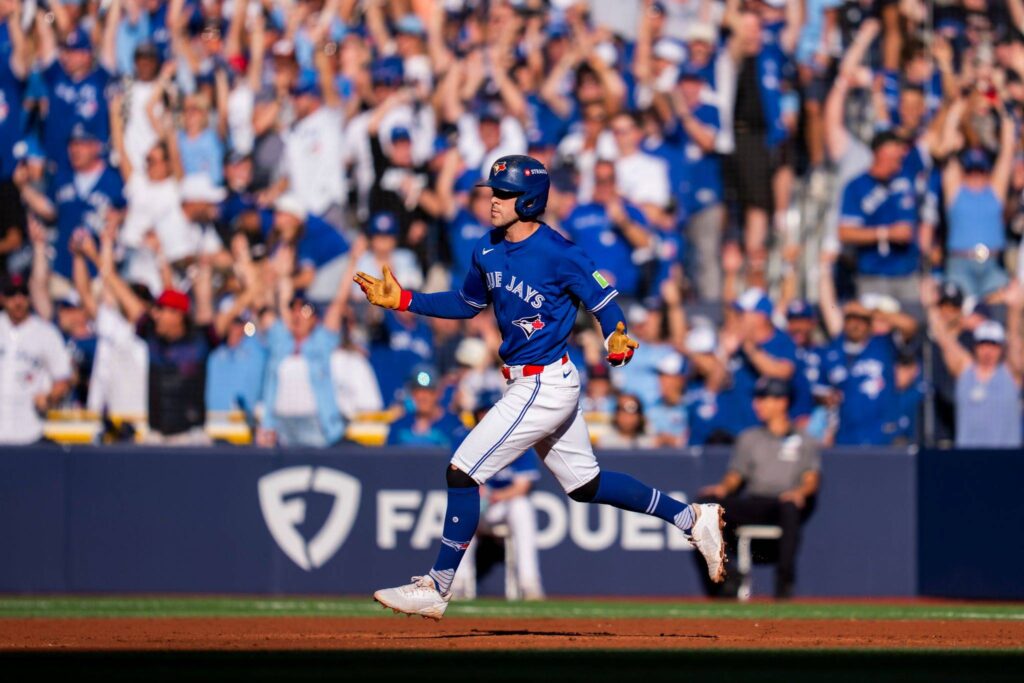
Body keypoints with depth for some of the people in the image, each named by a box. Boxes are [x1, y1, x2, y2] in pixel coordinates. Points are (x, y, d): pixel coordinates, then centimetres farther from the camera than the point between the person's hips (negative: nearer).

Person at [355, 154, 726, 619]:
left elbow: (605, 305, -15)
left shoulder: (560, 255, -19)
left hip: (545, 386, -9)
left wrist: (617, 342, -35)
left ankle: (437, 589, -3)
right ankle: (691, 519, 28)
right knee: (584, 484, 18)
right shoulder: (489, 251, 5)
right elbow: (468, 304, 20)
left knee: (463, 471, -10)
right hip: (531, 384, 9)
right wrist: (404, 300, 12)